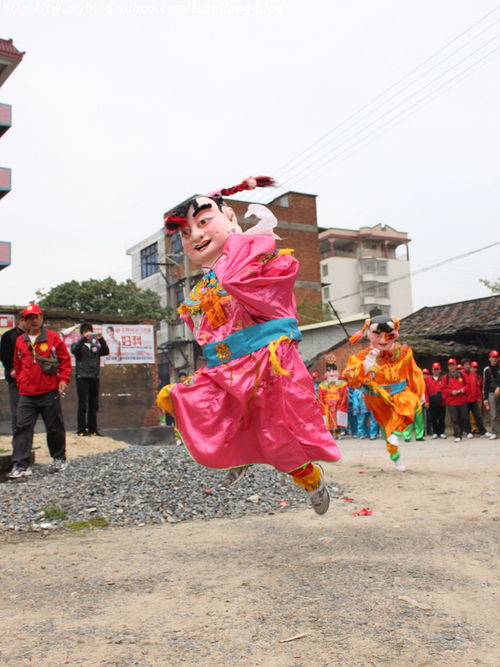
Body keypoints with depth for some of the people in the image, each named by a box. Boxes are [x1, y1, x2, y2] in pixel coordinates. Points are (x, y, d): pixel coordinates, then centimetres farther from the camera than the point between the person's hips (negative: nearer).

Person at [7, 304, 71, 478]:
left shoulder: (52, 337, -1)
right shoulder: (20, 341, 8)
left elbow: (65, 359, 0)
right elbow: (18, 365, 18)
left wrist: (63, 379, -7)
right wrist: (20, 383, 14)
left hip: (49, 392, -2)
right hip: (26, 394, 3)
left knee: (55, 428, 8)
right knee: (22, 428, -4)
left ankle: (59, 459, 24)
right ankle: (20, 465, -3)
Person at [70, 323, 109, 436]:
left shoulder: (96, 346, 15)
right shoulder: (78, 345, 6)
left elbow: (106, 352, -1)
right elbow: (74, 350, -15)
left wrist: (101, 339, -15)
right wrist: (84, 338, -25)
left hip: (94, 378, 4)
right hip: (82, 378, -4)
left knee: (94, 405, 6)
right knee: (83, 405, -6)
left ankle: (93, 429, 12)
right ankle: (81, 429, -3)